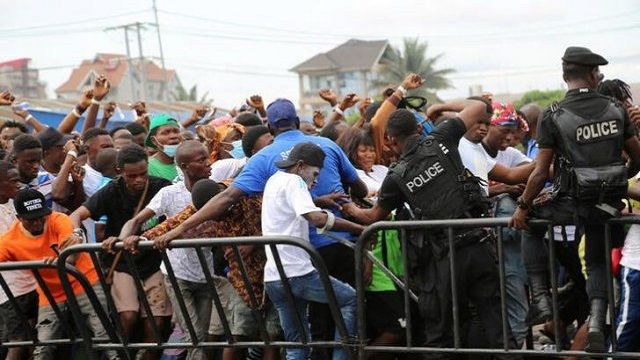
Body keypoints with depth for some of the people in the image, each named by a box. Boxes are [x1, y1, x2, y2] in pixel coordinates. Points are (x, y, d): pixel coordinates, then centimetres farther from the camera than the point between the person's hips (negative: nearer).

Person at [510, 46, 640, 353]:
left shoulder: (553, 117, -9)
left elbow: (541, 172, -10)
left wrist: (523, 208, 2)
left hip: (573, 203, -3)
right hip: (609, 205, 3)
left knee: (530, 226, 22)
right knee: (597, 262, 21)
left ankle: (541, 299, 11)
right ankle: (597, 321, -1)